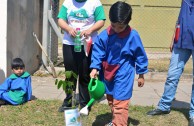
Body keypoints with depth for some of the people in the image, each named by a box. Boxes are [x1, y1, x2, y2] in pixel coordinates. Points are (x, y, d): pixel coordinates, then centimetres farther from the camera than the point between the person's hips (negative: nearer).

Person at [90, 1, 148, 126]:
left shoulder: (133, 36, -15)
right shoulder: (104, 35, -10)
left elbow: (140, 55, -5)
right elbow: (98, 52, -3)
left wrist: (141, 74, 1)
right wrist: (95, 68, -14)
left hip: (123, 74, -5)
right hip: (108, 72, 5)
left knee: (120, 102, -10)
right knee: (111, 99, 21)